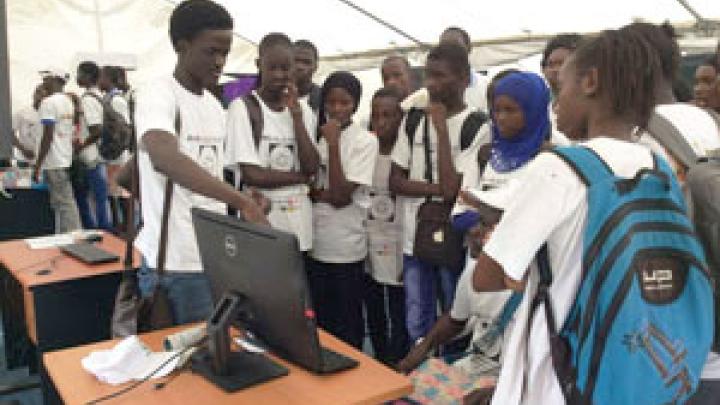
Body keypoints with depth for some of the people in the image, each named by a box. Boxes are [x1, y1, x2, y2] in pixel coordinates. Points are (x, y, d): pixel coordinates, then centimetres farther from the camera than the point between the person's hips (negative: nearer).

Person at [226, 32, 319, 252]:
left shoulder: (303, 110, 9)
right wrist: (300, 177, -2)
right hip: (260, 217, -4)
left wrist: (296, 114, -6)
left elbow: (312, 168, -2)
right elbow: (252, 176, -13)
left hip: (299, 219, 4)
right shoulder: (242, 108, -6)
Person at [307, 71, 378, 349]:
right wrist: (325, 193, -15)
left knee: (346, 326, 9)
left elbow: (340, 196, -16)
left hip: (345, 250, -4)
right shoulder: (315, 134, 5)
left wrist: (333, 143, -16)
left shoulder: (365, 141, -7)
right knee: (315, 319, 15)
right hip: (312, 244, 4)